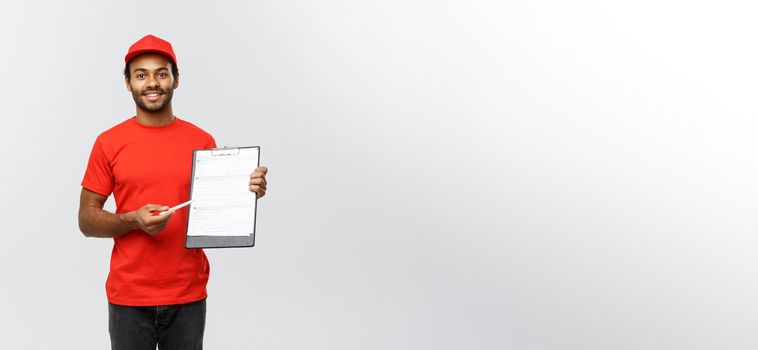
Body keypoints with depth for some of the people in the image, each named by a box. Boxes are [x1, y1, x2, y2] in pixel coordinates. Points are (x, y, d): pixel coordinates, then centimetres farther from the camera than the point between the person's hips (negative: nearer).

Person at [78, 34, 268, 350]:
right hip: (129, 299, -1)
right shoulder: (109, 143, -1)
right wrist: (133, 220, -16)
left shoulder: (203, 142, 2)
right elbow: (86, 220, 1)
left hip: (189, 297, 1)